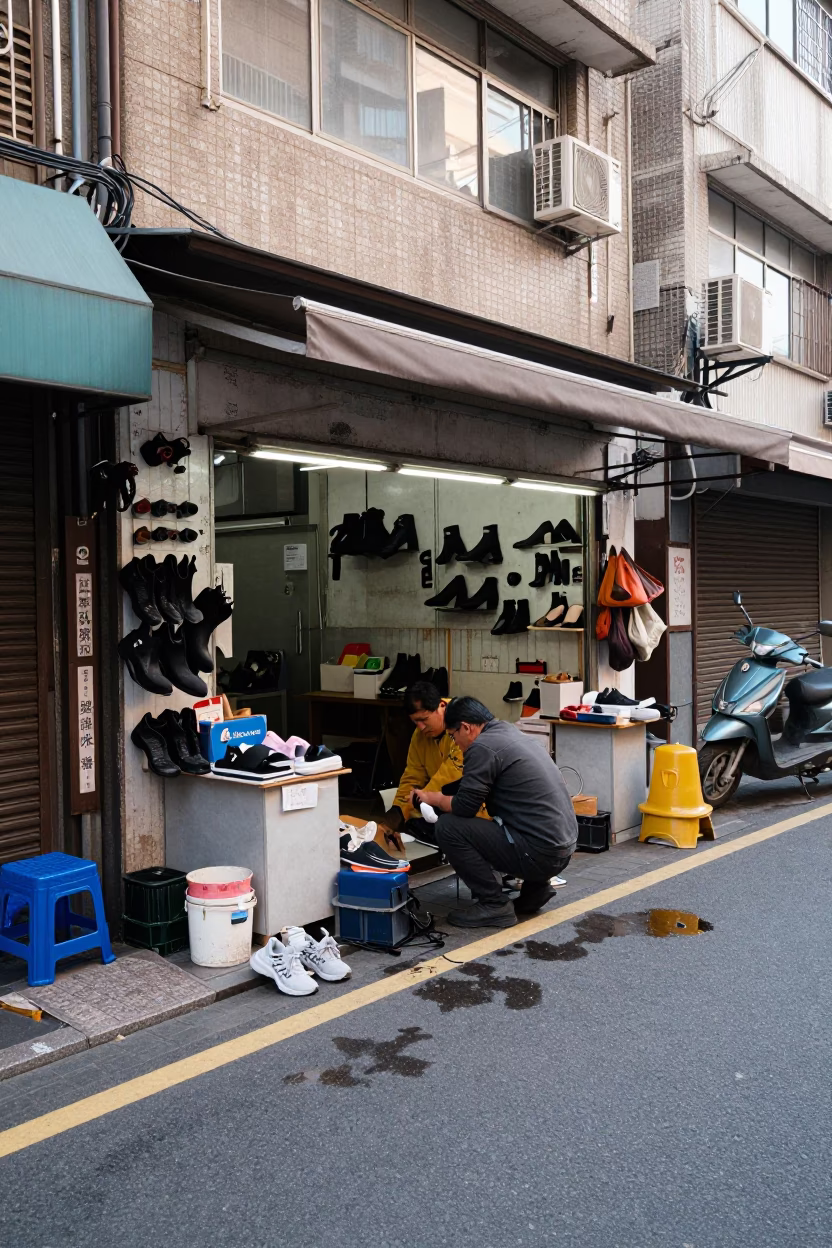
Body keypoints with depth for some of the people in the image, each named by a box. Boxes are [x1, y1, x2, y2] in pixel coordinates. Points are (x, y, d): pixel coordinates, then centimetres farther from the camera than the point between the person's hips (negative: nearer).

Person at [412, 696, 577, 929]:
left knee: (448, 828, -7)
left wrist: (433, 798, 7)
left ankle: (494, 905, -1)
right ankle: (535, 887, 18)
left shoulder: (483, 746, -12)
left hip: (540, 853, -10)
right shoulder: (509, 732, 17)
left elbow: (463, 807, -12)